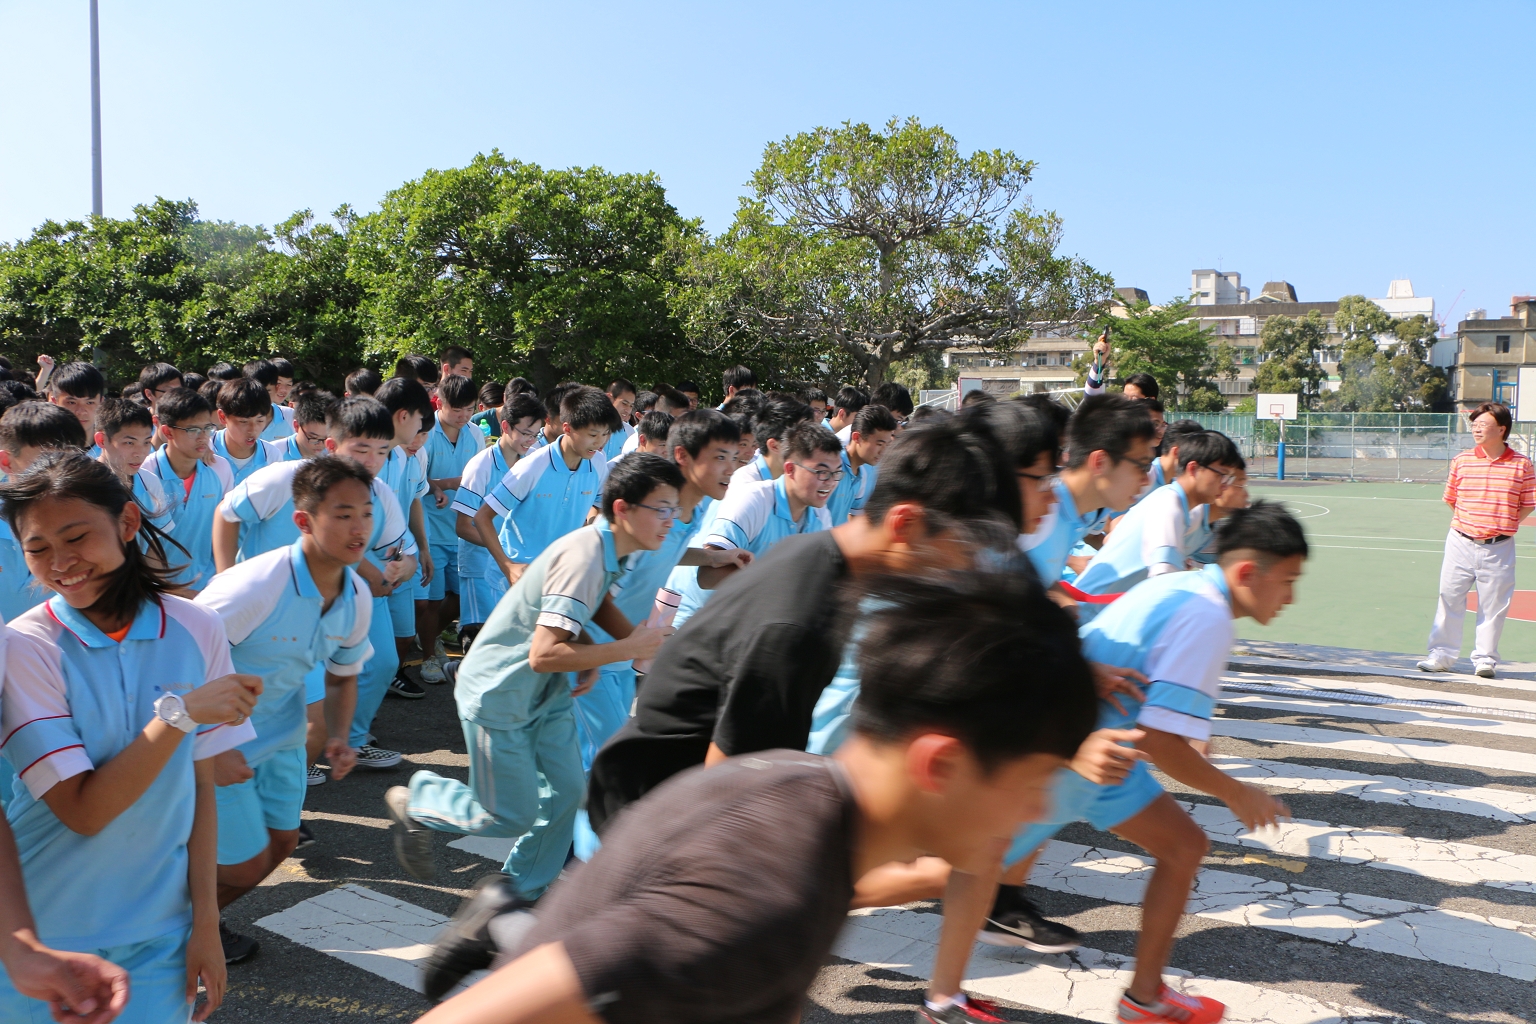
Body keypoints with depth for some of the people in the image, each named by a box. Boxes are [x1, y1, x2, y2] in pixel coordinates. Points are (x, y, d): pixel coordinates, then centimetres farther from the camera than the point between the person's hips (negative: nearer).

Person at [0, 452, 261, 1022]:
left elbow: (200, 784, 0)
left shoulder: (195, 629, -6)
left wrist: (205, 920, 0)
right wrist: (180, 712, -26)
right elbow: (82, 811, -19)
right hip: (47, 935, -2)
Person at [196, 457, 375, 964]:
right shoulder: (255, 586, -31)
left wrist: (338, 736, -9)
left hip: (282, 733, 7)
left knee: (281, 842, 16)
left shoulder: (358, 598, -9)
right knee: (247, 862, 0)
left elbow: (342, 675, 8)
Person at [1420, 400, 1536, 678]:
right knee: (1450, 599, 5)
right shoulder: (1461, 461, 1)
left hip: (1499, 548, -1)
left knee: (1493, 606, 4)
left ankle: (1485, 658, 16)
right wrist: (1463, 524, 5)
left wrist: (1503, 526, -2)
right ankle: (1442, 654, 14)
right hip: (1461, 543, 1)